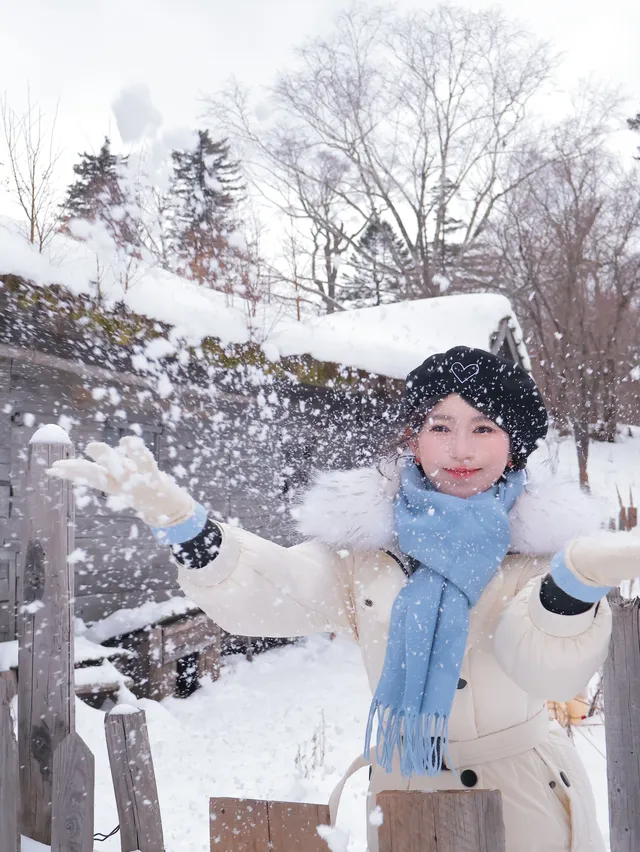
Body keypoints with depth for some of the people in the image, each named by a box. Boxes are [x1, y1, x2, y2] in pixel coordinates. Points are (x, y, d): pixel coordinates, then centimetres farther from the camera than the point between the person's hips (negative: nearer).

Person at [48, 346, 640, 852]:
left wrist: (579, 575, -45)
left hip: (525, 794, 0)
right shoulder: (366, 532, -6)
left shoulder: (537, 540, -10)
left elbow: (551, 669, -24)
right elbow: (264, 591, -17)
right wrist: (176, 516, -32)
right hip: (403, 787, 1)